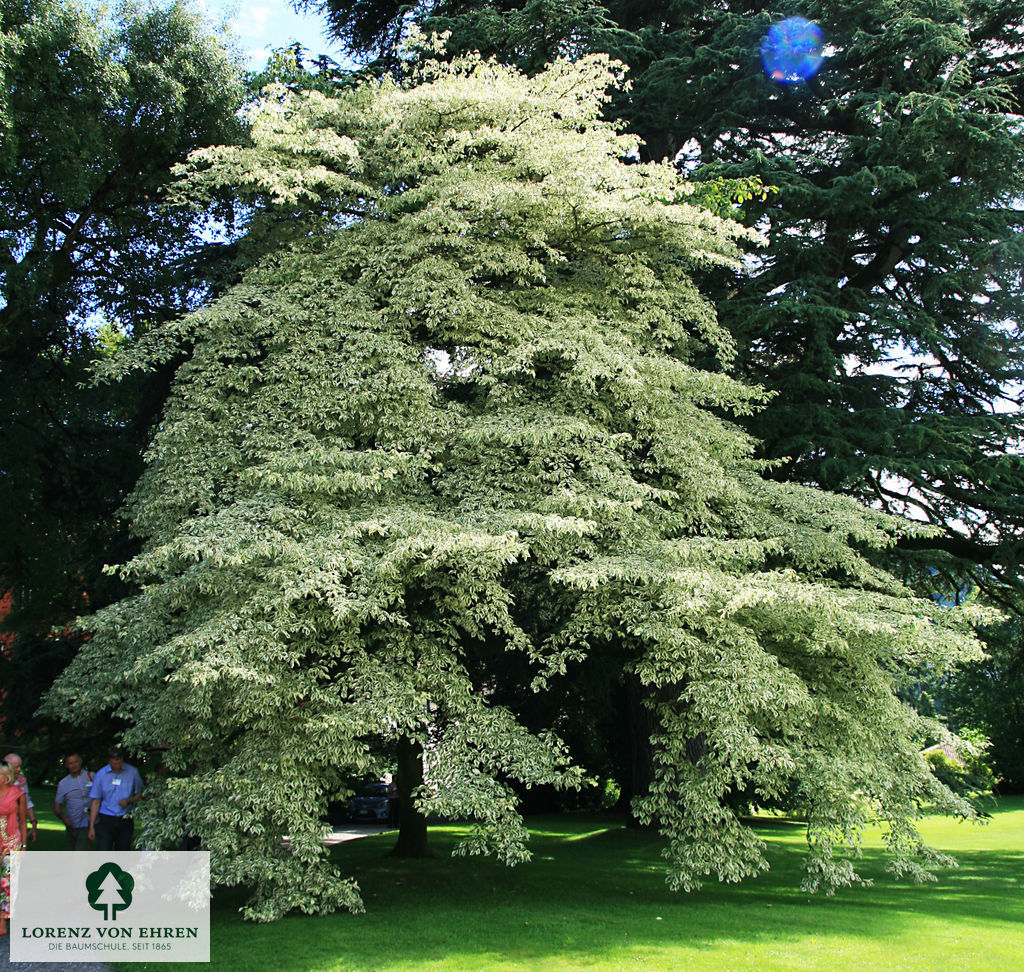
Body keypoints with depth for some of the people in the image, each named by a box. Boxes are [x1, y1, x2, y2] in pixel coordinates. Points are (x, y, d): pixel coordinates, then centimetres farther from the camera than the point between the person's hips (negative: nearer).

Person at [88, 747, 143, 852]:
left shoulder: (132, 772, 1)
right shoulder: (100, 775, 0)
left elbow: (139, 794, 10)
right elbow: (95, 801, 3)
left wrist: (129, 801, -12)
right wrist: (91, 826, 0)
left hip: (125, 821, 1)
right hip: (105, 820, -1)